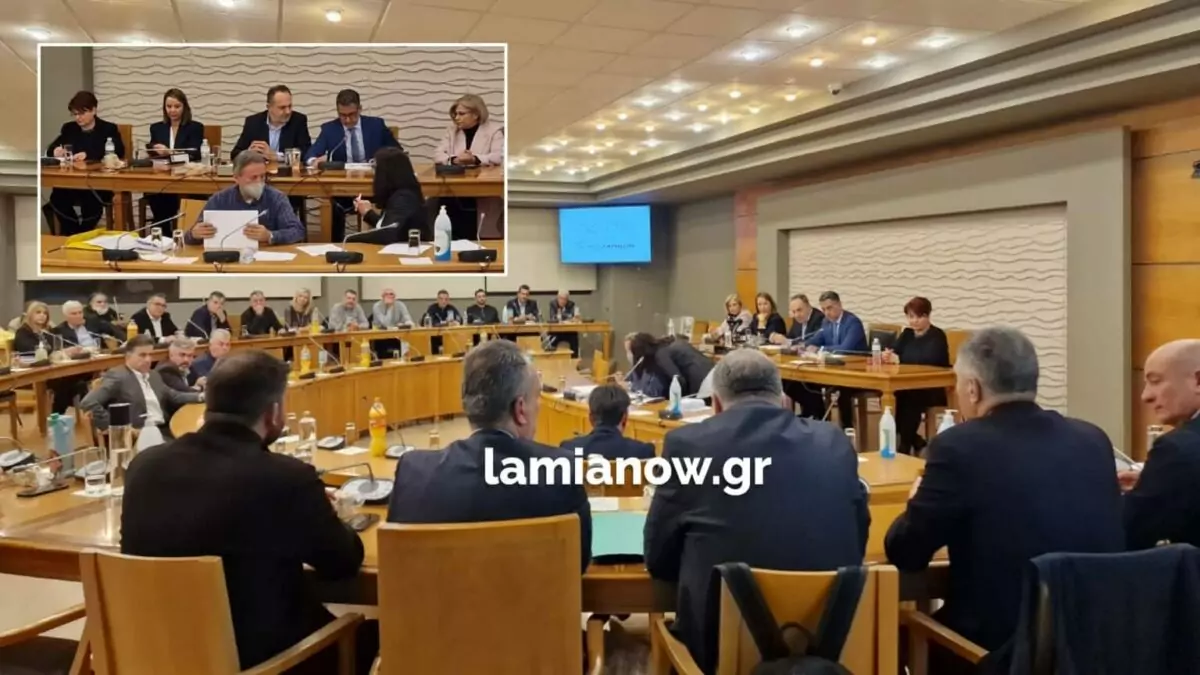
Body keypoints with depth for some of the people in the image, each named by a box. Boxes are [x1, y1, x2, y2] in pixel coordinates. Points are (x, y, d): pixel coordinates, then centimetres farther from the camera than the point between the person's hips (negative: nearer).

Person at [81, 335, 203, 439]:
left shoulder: (153, 376, 20)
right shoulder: (117, 376, -5)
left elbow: (172, 396, 28)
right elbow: (88, 403, -13)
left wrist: (200, 397, 11)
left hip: (163, 430, 8)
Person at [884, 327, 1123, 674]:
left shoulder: (959, 446, -14)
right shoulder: (1093, 440, 2)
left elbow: (904, 553, -6)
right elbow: (1110, 544, 17)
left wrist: (919, 503, 14)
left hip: (998, 642, -5)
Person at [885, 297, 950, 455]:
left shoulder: (937, 335, -5)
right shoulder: (907, 334, 16)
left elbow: (929, 359, -22)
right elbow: (894, 351, 4)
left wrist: (899, 359, -27)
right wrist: (887, 355, -21)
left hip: (933, 388, -5)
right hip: (909, 387, 5)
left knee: (908, 398, -34)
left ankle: (905, 446, -19)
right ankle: (917, 442, -7)